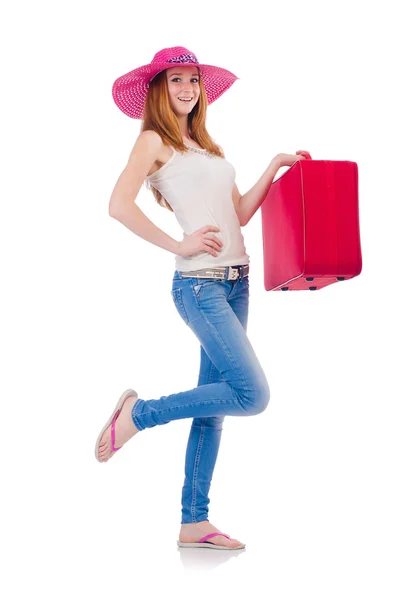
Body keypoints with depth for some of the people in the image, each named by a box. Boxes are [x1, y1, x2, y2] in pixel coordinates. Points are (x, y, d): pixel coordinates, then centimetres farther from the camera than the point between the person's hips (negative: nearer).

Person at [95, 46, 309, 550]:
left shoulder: (206, 145, 21)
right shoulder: (154, 141, -1)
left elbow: (239, 213, 17)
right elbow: (119, 206, -14)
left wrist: (275, 167, 12)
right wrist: (179, 245, -13)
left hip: (235, 282, 8)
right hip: (199, 283, -7)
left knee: (213, 406, 7)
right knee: (251, 394, -16)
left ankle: (194, 523, 14)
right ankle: (138, 414, 1)